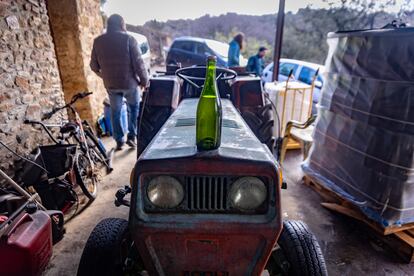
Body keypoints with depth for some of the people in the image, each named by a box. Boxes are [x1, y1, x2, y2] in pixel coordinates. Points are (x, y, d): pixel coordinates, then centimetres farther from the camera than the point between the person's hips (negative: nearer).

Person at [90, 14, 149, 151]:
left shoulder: (98, 41, 3)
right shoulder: (128, 39, -10)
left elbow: (94, 65, 8)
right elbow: (138, 63, -13)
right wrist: (144, 80, -3)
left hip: (111, 84, 3)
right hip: (129, 82, -3)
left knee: (115, 112, 15)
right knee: (134, 108, 19)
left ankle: (119, 141, 20)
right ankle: (131, 137, 13)